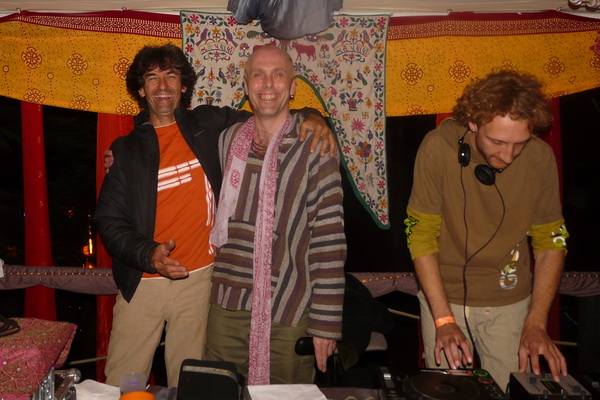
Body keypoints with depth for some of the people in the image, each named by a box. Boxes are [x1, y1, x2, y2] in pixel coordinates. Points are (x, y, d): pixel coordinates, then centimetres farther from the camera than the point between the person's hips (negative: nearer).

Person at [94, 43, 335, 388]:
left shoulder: (209, 125, 4)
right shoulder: (127, 149, 3)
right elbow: (109, 220, 1)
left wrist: (311, 118, -9)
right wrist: (148, 255, -17)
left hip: (200, 278, 0)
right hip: (143, 282, 0)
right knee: (122, 384, 8)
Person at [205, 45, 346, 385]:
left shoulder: (315, 149, -8)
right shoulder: (227, 141, 6)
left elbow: (329, 243, -10)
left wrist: (325, 324, -11)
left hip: (289, 317, -4)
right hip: (227, 308, 4)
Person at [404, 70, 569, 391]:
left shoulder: (540, 157, -12)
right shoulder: (439, 147, -19)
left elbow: (551, 240, -4)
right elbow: (421, 234, -16)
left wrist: (536, 324, -11)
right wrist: (443, 319, -20)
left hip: (509, 300, 2)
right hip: (444, 295, -1)